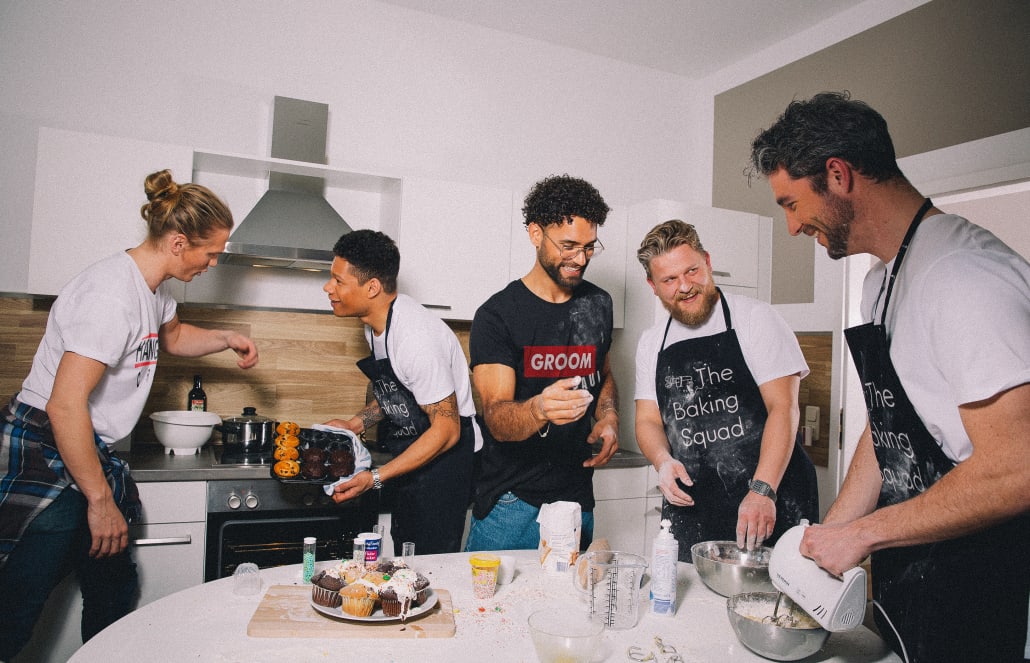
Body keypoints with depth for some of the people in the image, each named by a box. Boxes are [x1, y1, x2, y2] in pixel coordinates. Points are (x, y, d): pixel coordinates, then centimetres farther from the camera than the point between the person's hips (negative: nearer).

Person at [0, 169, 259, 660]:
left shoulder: (153, 288, 7)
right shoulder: (112, 295, -24)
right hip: (45, 458, -10)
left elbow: (173, 336, 31)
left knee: (114, 589, 15)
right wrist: (101, 501, -19)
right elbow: (66, 406, -26)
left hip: (91, 452, 10)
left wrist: (225, 339, 12)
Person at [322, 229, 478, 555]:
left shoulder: (416, 338, -28)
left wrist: (375, 478, -23)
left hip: (445, 455, -9)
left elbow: (446, 430, -24)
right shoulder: (375, 321, 2)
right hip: (411, 454, 9)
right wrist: (356, 423, 2)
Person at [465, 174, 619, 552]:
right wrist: (539, 409, -42)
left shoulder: (598, 305, 6)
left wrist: (608, 417, 2)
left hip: (579, 501, 5)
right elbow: (496, 419, -20)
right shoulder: (497, 316, -12)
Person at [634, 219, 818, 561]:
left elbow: (783, 408, -11)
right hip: (689, 504, 4)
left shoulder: (755, 318, -4)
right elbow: (648, 420, 10)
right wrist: (662, 460, -12)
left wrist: (762, 490, -22)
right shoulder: (651, 343, 9)